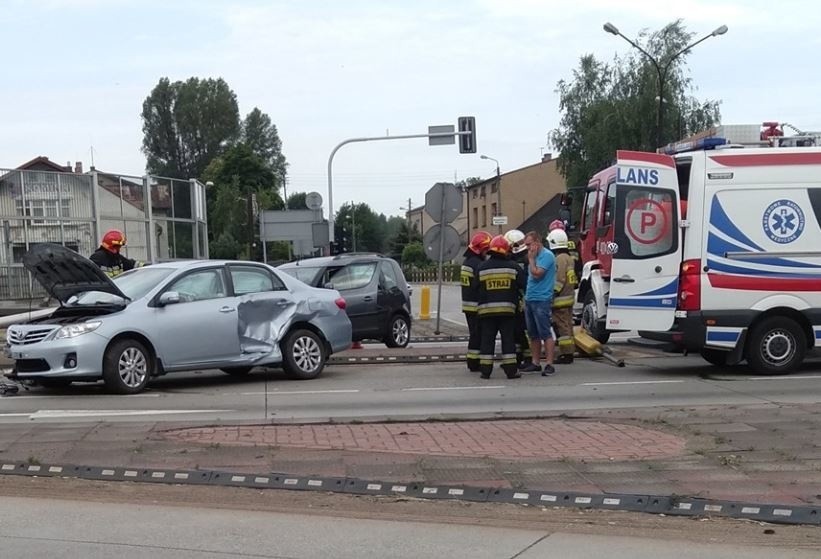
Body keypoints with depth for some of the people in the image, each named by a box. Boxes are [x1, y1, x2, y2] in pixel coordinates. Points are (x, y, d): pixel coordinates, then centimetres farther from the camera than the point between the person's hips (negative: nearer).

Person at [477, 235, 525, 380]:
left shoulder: (482, 267, 0)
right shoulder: (513, 267, 0)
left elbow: (477, 288, 6)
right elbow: (523, 285, 2)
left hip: (486, 309, 1)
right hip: (507, 308, 0)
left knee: (487, 340, 6)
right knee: (508, 339, 5)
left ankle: (485, 370, 5)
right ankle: (511, 370, 5)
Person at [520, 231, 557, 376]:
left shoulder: (546, 255, -11)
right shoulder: (535, 256, 17)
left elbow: (536, 274, -20)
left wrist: (531, 258, -8)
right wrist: (526, 297, 17)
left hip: (541, 300, -9)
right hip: (530, 299, 9)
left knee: (545, 333, -8)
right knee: (533, 334, 12)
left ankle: (549, 364, -8)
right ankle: (535, 362, 17)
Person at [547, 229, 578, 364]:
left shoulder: (560, 258, -15)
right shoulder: (568, 257, 16)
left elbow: (559, 280, -21)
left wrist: (552, 295, -20)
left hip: (560, 300, -10)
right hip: (569, 297, 10)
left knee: (562, 327, -7)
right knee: (567, 326, 14)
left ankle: (566, 354, -7)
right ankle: (569, 353, 19)